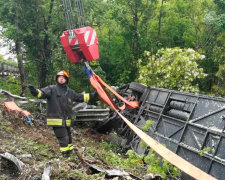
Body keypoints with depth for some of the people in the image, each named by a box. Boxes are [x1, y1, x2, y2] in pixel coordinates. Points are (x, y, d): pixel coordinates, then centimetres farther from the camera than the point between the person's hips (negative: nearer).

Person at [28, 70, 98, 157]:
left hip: (66, 121, 6)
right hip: (57, 120, -6)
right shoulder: (52, 89, -4)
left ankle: (69, 151, 39)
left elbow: (80, 97, 24)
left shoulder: (70, 92, 14)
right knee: (63, 138, -7)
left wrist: (92, 95, 23)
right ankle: (65, 156, 7)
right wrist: (35, 91, -41)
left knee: (68, 137, 19)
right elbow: (42, 93, -19)